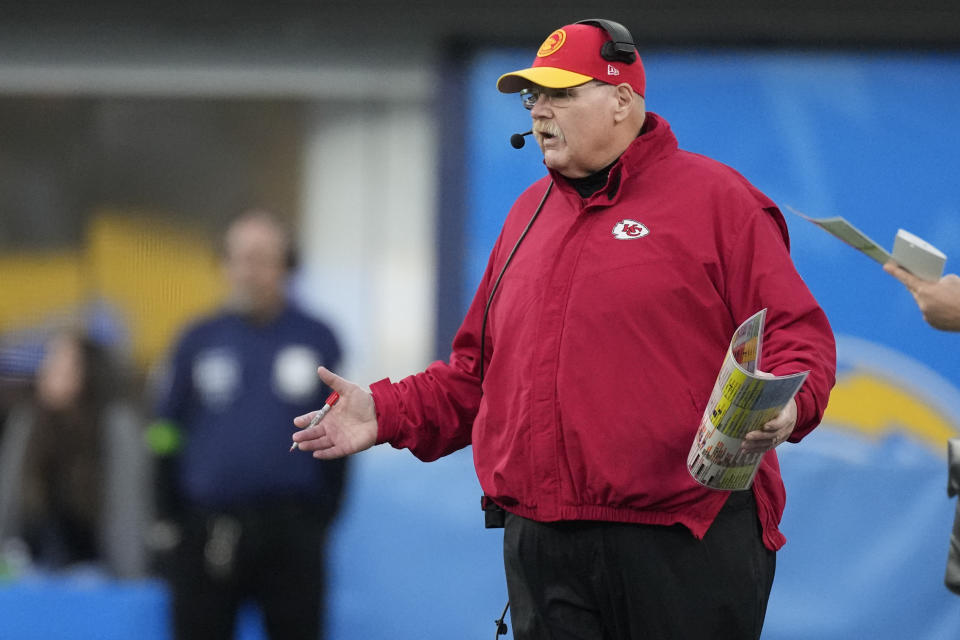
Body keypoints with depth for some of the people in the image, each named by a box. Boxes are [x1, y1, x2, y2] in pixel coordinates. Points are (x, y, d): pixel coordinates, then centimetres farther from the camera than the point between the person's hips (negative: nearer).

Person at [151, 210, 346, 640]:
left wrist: (320, 519, 5)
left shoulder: (318, 341, 5)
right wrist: (172, 518, 4)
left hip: (291, 535, -1)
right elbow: (166, 433, 10)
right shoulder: (199, 342, 7)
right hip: (208, 534, 1)